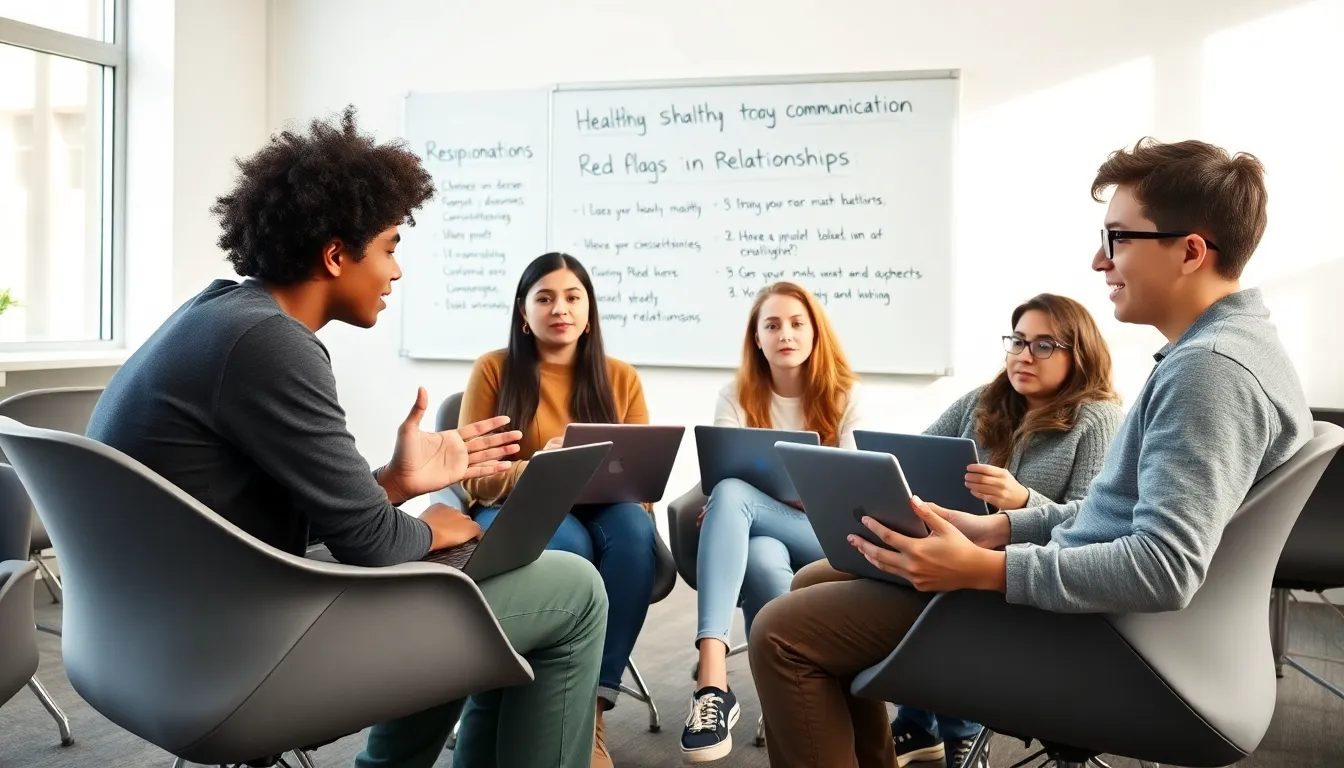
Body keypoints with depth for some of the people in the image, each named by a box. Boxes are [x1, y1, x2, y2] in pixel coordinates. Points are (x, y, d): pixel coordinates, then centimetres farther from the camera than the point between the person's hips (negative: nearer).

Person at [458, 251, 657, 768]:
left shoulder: (621, 378, 8)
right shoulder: (494, 370, 1)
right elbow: (475, 477, -4)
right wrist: (537, 469, -25)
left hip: (598, 512, 3)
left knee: (634, 527, -33)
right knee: (570, 545, -36)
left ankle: (595, 706, -29)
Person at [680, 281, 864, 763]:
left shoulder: (844, 396, 5)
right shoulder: (736, 397, 7)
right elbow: (719, 476, -5)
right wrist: (723, 510, -29)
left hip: (829, 540, -1)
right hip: (761, 535, 1)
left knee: (732, 494, -35)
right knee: (760, 556, -39)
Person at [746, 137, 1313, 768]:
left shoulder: (1212, 367, -22)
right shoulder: (1216, 347, 12)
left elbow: (1165, 570, -31)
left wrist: (983, 570, -29)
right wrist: (1003, 527, 9)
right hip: (1085, 593, 11)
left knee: (784, 632, -13)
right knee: (814, 585, 15)